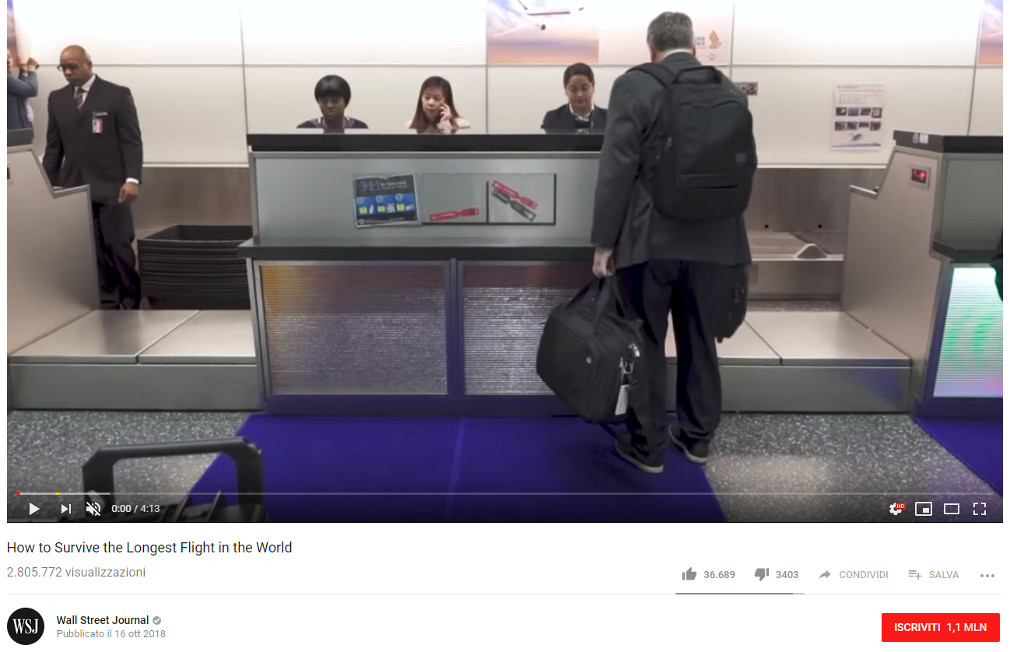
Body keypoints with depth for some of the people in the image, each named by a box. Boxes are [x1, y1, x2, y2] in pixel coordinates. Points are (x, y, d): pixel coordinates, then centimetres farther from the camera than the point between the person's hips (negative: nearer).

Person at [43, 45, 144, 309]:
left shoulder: (117, 95, -1)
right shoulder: (57, 99, 13)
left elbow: (132, 141, -5)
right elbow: (54, 146, 15)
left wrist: (132, 179, -15)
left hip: (110, 186, -4)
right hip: (74, 187, 4)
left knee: (118, 245, -2)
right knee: (89, 250, 1)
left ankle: (130, 299, 13)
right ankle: (106, 301, 8)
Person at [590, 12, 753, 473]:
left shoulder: (634, 85, -7)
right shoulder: (730, 90, 6)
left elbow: (617, 169, -12)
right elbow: (747, 167, 12)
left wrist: (604, 241, -6)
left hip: (650, 240, -4)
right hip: (714, 240, 4)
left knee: (645, 345, 7)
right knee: (700, 344, 15)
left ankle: (648, 446, 16)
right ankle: (698, 438, 27)